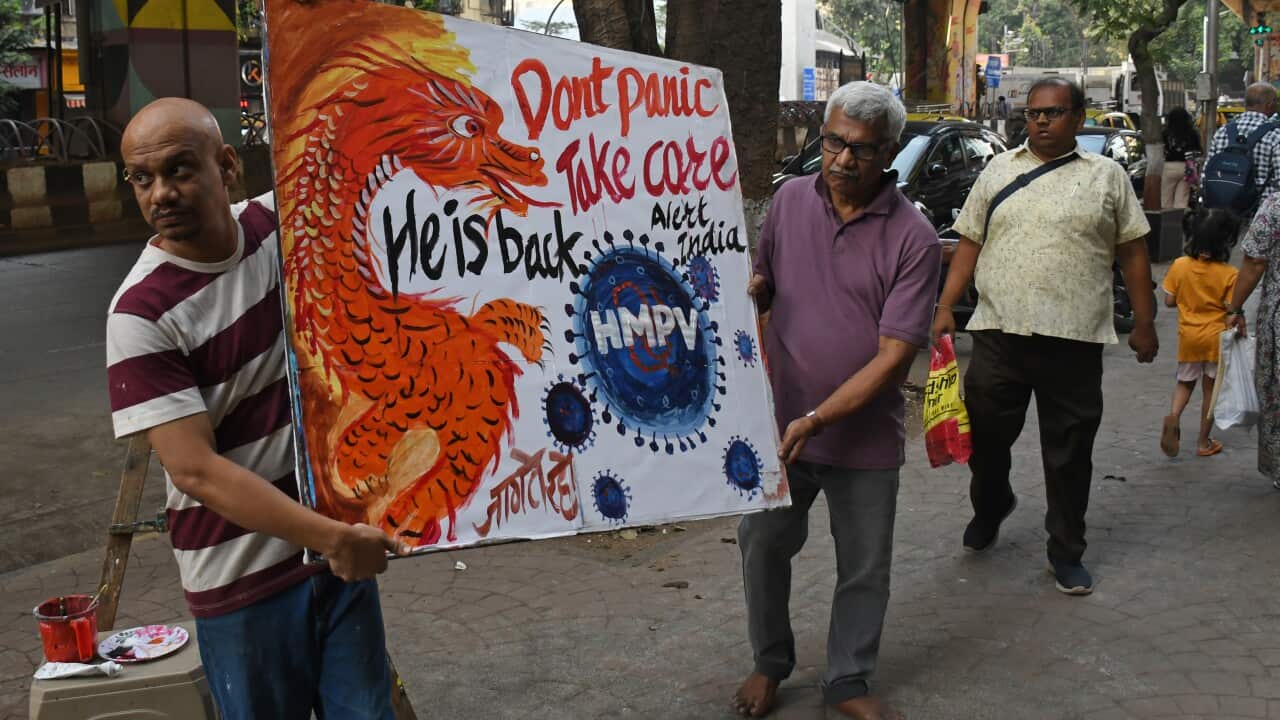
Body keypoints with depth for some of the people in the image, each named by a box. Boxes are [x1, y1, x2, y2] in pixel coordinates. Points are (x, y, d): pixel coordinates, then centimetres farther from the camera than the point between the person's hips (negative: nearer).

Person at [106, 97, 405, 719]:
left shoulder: (276, 225, -3)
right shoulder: (141, 314, -18)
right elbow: (194, 470, -23)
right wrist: (329, 537, -28)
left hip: (345, 538, 4)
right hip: (244, 580, -4)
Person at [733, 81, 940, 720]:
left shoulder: (913, 239, -13)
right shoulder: (790, 200, -2)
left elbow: (893, 355, -17)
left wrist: (817, 419, -23)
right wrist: (748, 291, -12)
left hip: (864, 434, -2)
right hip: (779, 420, 2)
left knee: (864, 568, 11)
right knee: (763, 545, 12)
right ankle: (770, 663, 35)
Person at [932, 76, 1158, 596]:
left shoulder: (1106, 176, 7)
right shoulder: (999, 170, 11)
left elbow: (1132, 253, 8)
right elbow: (969, 245, 10)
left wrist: (1144, 323, 5)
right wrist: (945, 309, 2)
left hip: (1074, 338, -1)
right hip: (999, 332, 2)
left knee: (1069, 450, 6)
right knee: (985, 435, 9)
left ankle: (1066, 552, 20)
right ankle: (990, 506, 39)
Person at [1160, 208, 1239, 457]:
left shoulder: (1179, 266, -9)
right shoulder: (1229, 274, -16)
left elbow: (1169, 301, -3)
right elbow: (1232, 311, -15)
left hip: (1188, 336, 2)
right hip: (1216, 338, -2)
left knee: (1185, 383, 19)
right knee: (1211, 389, 12)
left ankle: (1174, 415, -10)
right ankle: (1203, 442, 18)